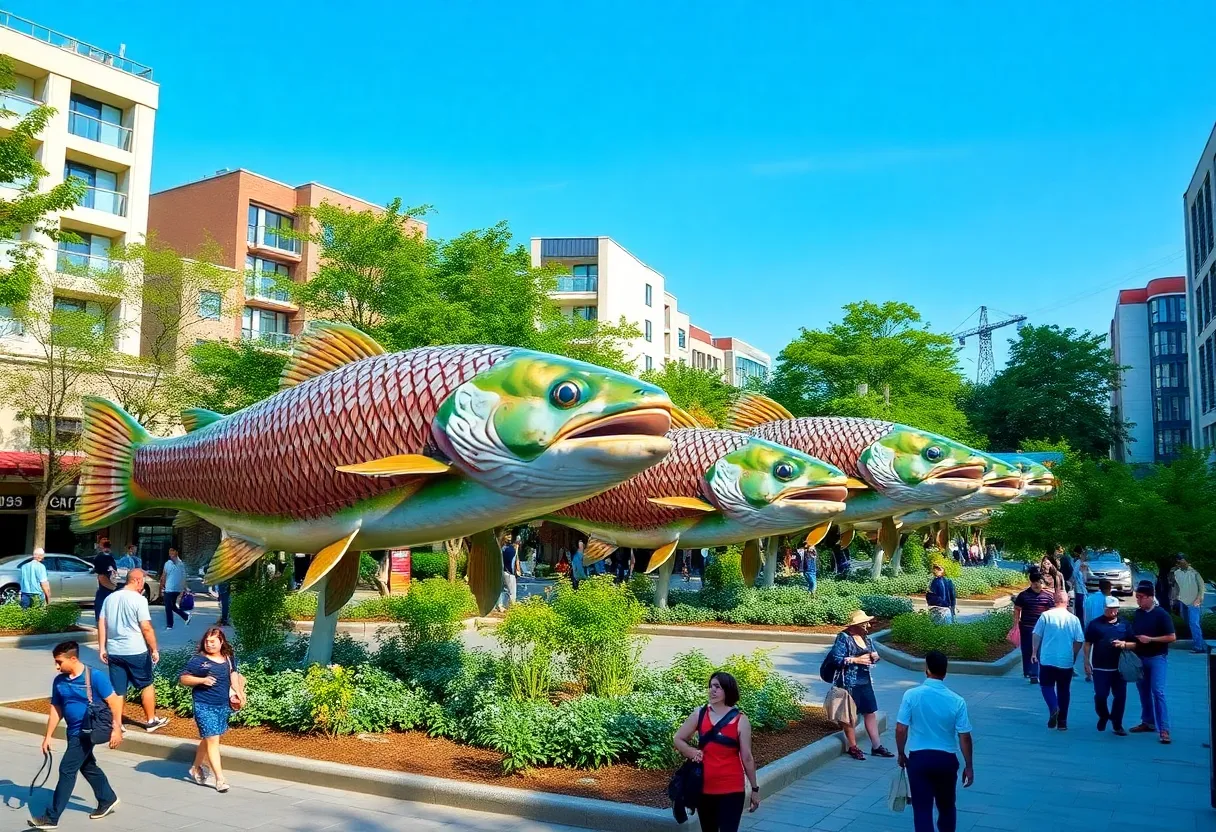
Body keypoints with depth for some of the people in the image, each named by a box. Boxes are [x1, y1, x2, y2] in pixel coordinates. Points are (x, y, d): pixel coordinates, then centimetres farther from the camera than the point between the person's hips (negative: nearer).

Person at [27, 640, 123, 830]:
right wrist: (48, 736, 9)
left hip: (88, 732, -8)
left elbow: (114, 701, -15)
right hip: (74, 733, 8)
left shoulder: (95, 677, -19)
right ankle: (108, 800, 37)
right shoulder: (59, 681, 1)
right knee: (88, 767, 19)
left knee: (67, 770, -7)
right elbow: (56, 709, 11)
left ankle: (52, 817, 1)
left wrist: (116, 728, -17)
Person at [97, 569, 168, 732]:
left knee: (117, 691, 11)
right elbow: (146, 628, -15)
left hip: (114, 651, 5)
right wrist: (154, 649, -8)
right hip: (136, 651, -5)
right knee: (147, 685, 12)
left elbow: (101, 624, 8)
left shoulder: (110, 598, 7)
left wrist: (102, 648, 12)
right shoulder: (139, 599, -12)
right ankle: (151, 721, 21)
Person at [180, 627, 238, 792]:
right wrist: (202, 680, -17)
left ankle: (196, 768, 40)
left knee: (207, 739, 18)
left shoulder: (228, 658, 6)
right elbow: (183, 678, -4)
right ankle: (220, 778, -6)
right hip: (204, 706, -5)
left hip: (223, 706, 5)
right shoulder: (198, 660, -8)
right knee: (212, 740, -8)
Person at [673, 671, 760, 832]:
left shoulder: (740, 720, -7)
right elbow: (677, 739, 9)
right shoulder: (699, 714, 0)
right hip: (704, 787, 3)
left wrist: (755, 788, 2)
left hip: (731, 789, -3)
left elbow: (747, 758, -3)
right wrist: (693, 753, -8)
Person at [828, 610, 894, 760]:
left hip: (866, 682, 7)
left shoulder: (867, 638, 7)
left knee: (871, 713, 10)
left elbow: (873, 657, 18)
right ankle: (853, 747, 17)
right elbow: (837, 659, -18)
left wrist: (875, 657, -5)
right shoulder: (843, 637, -13)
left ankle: (876, 746, 19)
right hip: (849, 682, -7)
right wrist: (857, 659, -21)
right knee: (850, 715, 5)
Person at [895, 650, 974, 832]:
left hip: (918, 758, -2)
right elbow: (964, 737, -6)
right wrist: (969, 766, 5)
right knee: (946, 806, 22)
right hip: (946, 759, 2)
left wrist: (901, 754, 7)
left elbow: (900, 729, -9)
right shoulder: (957, 701, -9)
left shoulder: (911, 695, -12)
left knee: (922, 809, 3)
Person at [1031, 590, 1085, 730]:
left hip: (1047, 659, -2)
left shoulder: (1046, 615, -6)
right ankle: (1062, 721, 17)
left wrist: (1034, 652, 7)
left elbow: (1036, 635, -5)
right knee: (1064, 690, 14)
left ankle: (1053, 708, -13)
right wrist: (1073, 655, 13)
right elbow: (1079, 641, -2)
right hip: (1066, 661, 2)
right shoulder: (1073, 619, -2)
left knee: (1046, 685, 13)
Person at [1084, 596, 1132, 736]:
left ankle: (1117, 725, 14)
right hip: (1100, 668, -2)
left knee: (1120, 696, 2)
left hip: (1120, 668, 2)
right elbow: (1088, 644, 2)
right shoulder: (1094, 624, 1)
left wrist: (1123, 643, -11)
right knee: (1100, 695, -2)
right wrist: (1086, 662, -3)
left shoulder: (1124, 625, 9)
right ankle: (1103, 716, 26)